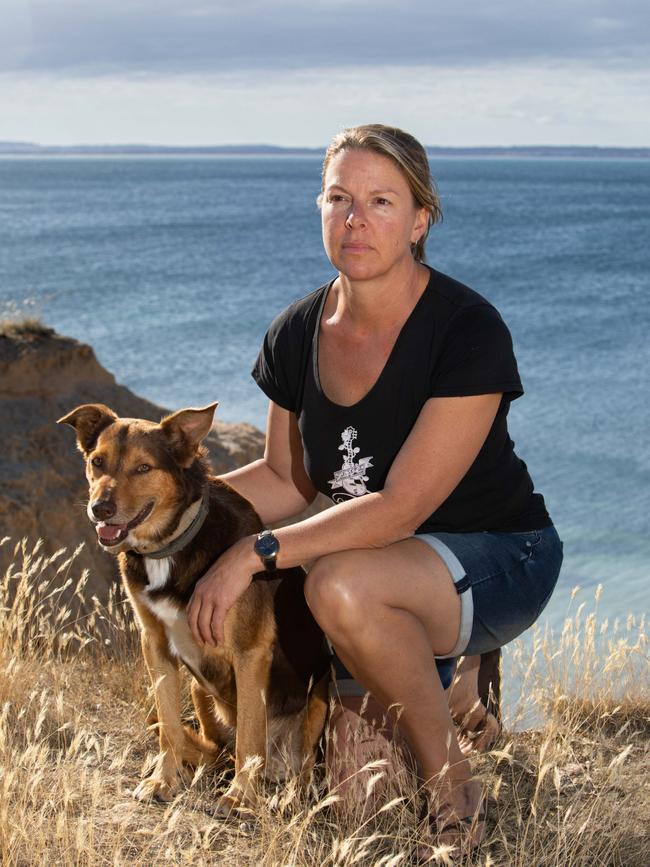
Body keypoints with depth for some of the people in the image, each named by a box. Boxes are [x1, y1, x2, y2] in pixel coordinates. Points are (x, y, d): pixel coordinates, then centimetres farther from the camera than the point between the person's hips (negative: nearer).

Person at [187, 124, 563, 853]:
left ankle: (453, 786, -13)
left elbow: (400, 509, -27)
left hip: (499, 561, -6)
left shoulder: (467, 331, -23)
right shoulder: (297, 334, -4)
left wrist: (256, 552, -30)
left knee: (341, 586, -36)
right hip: (374, 554, 6)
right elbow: (287, 479, 9)